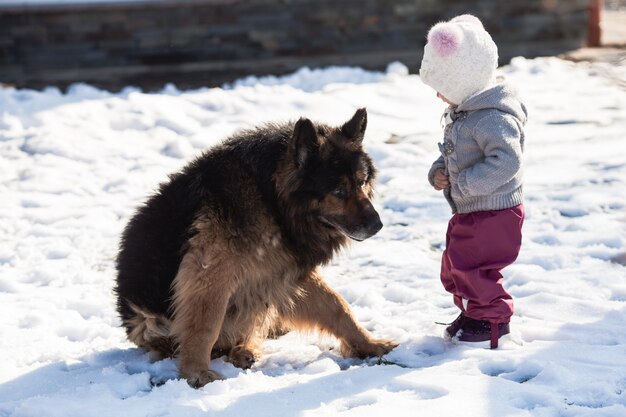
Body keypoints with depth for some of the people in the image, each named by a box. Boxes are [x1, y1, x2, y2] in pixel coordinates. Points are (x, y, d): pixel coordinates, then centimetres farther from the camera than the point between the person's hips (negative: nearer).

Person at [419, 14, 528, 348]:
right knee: (453, 267, 18)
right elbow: (451, 152, 20)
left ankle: (493, 319, 11)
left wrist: (466, 182, -30)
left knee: (472, 267, -6)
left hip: (494, 214, -10)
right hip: (467, 212, 10)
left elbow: (506, 161, -34)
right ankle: (472, 312, 34)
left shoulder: (492, 118, -25)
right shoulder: (459, 114, 8)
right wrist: (438, 172, 0)